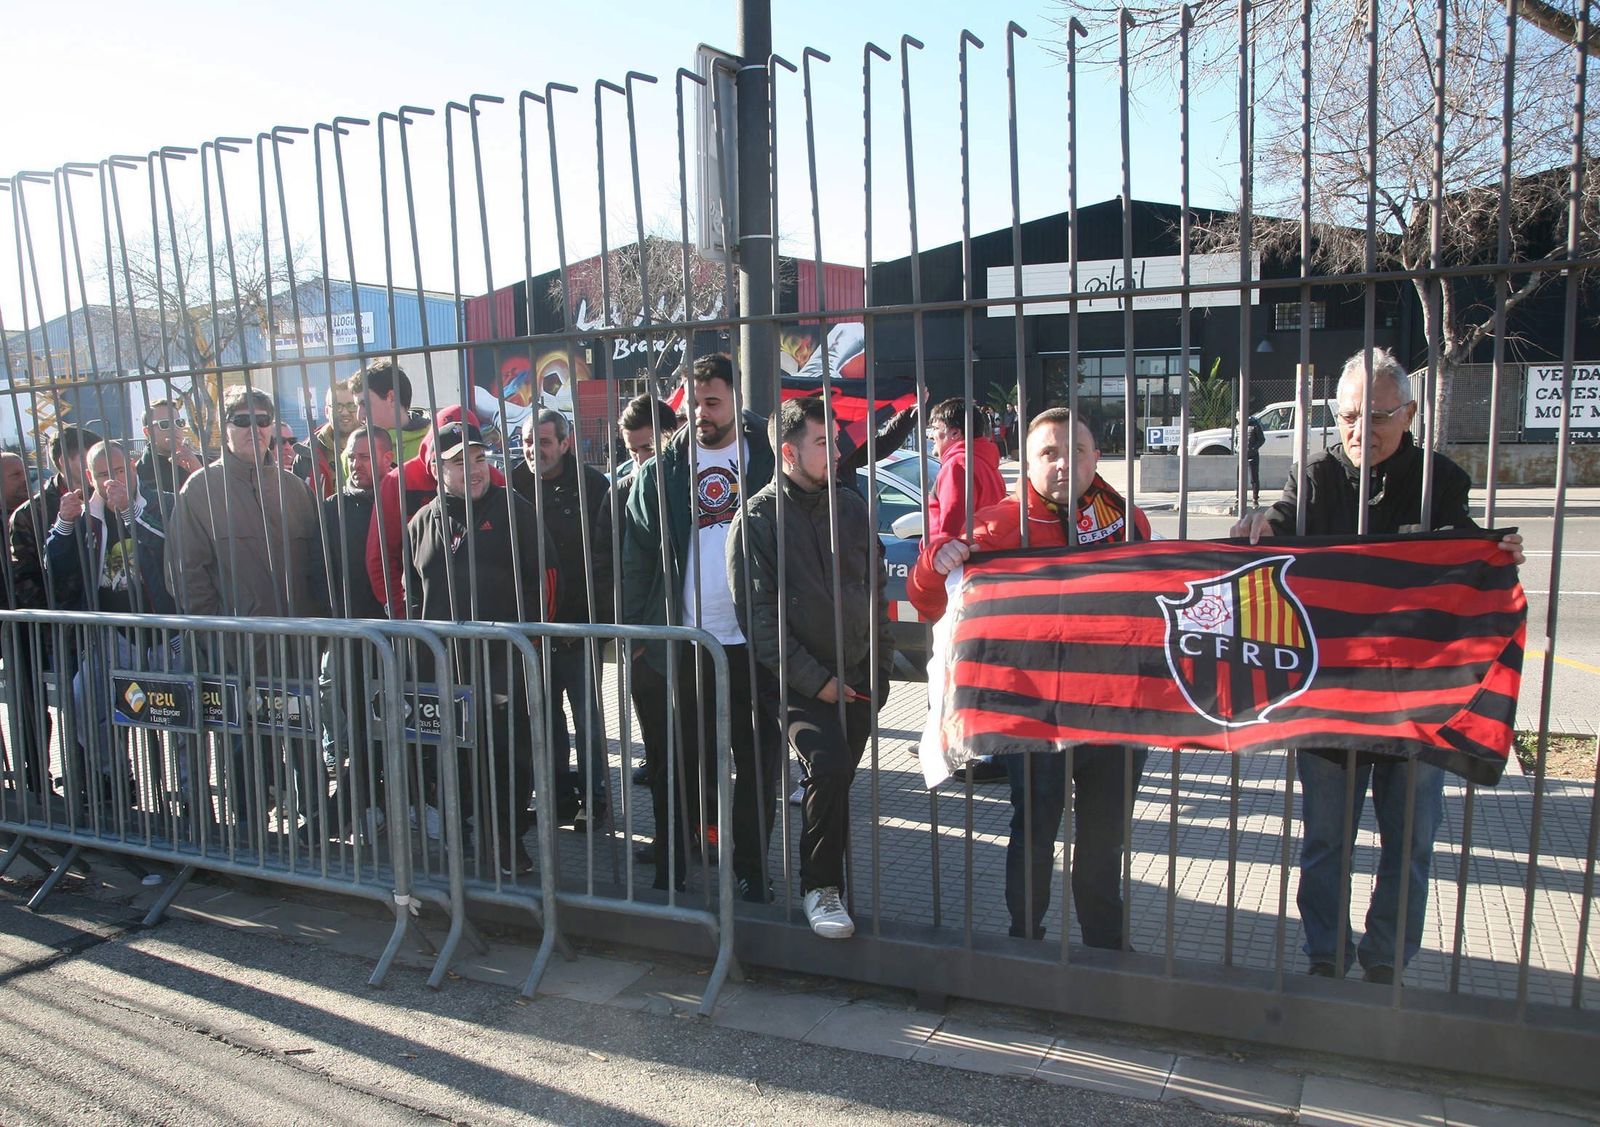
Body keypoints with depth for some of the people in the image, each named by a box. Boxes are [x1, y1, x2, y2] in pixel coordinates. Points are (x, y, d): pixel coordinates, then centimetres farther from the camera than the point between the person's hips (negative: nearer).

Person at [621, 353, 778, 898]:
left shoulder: (768, 454, 1)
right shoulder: (662, 469, 5)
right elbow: (637, 555, 5)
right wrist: (634, 628, -2)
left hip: (755, 639, -1)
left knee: (758, 759, 9)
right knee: (684, 762, 10)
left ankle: (751, 869, 23)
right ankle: (670, 870, 23)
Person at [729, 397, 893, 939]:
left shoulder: (849, 505, 8)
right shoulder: (758, 518, -7)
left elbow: (875, 590, 14)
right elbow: (758, 615, -11)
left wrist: (880, 666, 9)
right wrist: (816, 680, -13)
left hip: (857, 675, 5)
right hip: (801, 680, -5)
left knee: (834, 780, 10)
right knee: (829, 767, -23)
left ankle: (822, 876, 31)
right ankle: (819, 887, -6)